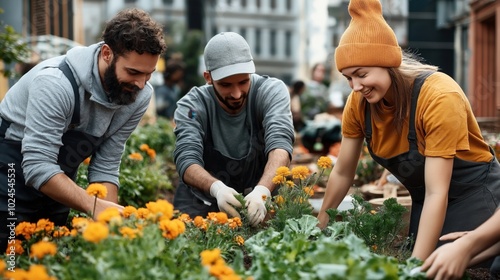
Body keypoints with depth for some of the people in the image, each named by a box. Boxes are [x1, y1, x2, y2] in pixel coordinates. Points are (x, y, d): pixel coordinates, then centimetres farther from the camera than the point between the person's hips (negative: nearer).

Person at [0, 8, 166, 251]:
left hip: (58, 182, 5)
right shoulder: (56, 82, -30)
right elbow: (38, 166, -34)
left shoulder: (139, 96, -13)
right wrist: (94, 206, -44)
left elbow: (106, 167, -8)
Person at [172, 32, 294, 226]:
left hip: (260, 202, 1)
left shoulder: (272, 91, -14)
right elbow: (187, 160, -26)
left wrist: (262, 190, -49)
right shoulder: (192, 106, -13)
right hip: (203, 202, 0)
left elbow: (280, 144, -29)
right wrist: (217, 188, -49)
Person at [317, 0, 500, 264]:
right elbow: (342, 173, 0)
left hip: (475, 194, -5)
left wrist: (415, 265, -36)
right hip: (424, 201, 6)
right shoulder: (358, 103, -13)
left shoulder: (440, 97, -30)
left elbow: (438, 193, -33)